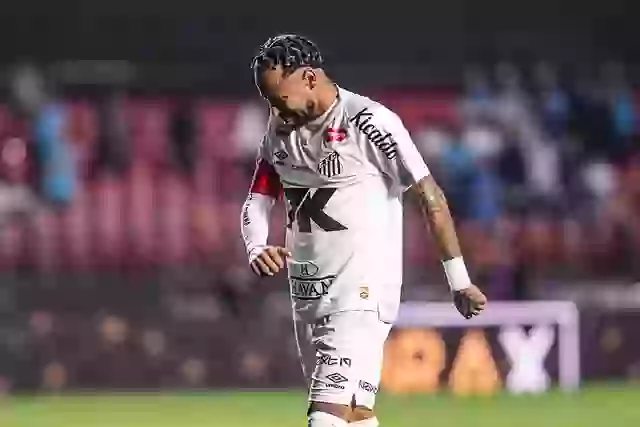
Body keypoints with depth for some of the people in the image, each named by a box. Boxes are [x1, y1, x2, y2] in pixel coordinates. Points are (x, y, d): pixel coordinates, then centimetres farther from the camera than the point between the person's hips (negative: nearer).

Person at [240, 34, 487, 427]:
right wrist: (257, 248, -13)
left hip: (361, 291, -8)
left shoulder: (369, 122, -15)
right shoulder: (281, 128, 7)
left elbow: (430, 196, -11)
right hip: (307, 291, 8)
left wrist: (459, 280, -9)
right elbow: (259, 200, 10)